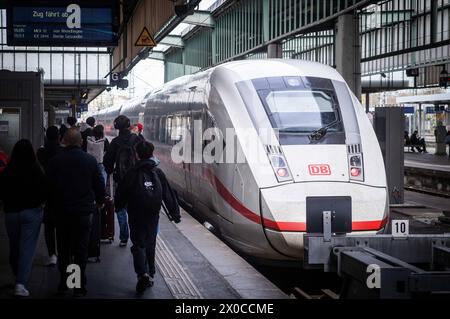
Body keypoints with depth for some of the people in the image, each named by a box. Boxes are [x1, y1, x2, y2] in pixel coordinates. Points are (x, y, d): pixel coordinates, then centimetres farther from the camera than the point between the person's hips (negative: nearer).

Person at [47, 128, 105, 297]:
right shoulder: (90, 160, -7)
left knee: (63, 249, 14)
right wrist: (99, 201, 17)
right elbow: (99, 183, 0)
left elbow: (49, 186, -3)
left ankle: (63, 283, 18)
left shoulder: (55, 161, -7)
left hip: (62, 211, 1)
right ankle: (79, 286, 6)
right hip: (84, 211, 0)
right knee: (81, 250, 6)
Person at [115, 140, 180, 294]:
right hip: (153, 215, 3)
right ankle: (150, 275, 21)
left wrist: (118, 207, 13)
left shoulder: (132, 173, -9)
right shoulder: (158, 173, 0)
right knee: (150, 244, 16)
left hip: (136, 215, -3)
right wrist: (175, 213, 8)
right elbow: (168, 195, 2)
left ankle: (142, 273, -20)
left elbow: (121, 193, -5)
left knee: (138, 244, 1)